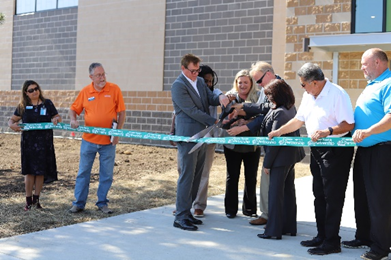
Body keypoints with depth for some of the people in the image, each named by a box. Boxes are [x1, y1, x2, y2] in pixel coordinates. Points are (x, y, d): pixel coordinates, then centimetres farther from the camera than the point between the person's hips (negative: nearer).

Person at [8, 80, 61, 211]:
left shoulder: (47, 103, 2)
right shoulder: (22, 106, 4)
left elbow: (57, 117, 8)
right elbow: (12, 119, 10)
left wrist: (56, 119, -15)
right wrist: (12, 125, -13)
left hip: (44, 142, 0)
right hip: (28, 142, 0)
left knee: (41, 171, 4)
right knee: (29, 171, 1)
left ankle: (36, 199, 17)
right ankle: (28, 200, 10)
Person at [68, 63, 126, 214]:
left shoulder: (114, 89, -3)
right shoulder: (85, 92, 2)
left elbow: (121, 112, 0)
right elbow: (74, 109, 10)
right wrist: (73, 120, -10)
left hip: (108, 141, -1)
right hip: (89, 140, 1)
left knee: (106, 174, 7)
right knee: (83, 173, 7)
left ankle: (102, 203, 20)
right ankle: (79, 203, 17)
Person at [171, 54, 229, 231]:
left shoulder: (200, 82, 14)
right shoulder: (178, 86, -12)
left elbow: (210, 98, 13)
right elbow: (192, 111, -16)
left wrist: (220, 97, -12)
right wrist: (215, 122, -13)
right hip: (188, 137, -8)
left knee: (196, 177, 11)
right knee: (187, 176, -7)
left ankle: (186, 212, 20)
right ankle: (180, 217, -2)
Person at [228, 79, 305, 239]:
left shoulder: (279, 113, -21)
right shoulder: (290, 108, 7)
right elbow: (264, 121, 12)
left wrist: (267, 163, -14)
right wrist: (244, 128, 13)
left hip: (281, 158, -10)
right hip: (291, 155, 10)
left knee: (275, 193, -1)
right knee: (288, 191, 16)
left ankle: (274, 230, 6)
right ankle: (289, 227, 25)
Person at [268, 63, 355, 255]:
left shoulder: (337, 94, -17)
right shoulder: (308, 96, 9)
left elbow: (349, 124, -20)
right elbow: (299, 120, 18)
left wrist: (328, 131, -31)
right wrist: (279, 132, 15)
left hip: (336, 150, -9)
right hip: (317, 150, 9)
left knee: (333, 197, -5)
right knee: (319, 195, 15)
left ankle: (332, 242, 3)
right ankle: (322, 236, 26)